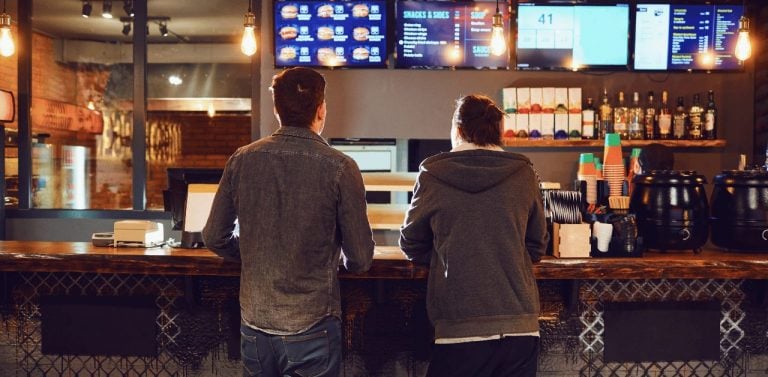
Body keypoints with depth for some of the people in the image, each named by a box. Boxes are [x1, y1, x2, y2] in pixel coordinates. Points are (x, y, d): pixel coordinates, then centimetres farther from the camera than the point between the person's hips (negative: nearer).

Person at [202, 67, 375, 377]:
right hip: (312, 329, -3)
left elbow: (214, 238, 3)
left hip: (255, 324, 3)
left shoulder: (242, 160, -5)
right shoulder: (340, 168, -14)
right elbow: (361, 259, -10)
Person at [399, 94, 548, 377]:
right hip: (520, 325, 2)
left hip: (459, 329, -2)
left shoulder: (432, 175, -5)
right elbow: (537, 247, 10)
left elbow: (411, 245, 7)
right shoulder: (524, 175, 0)